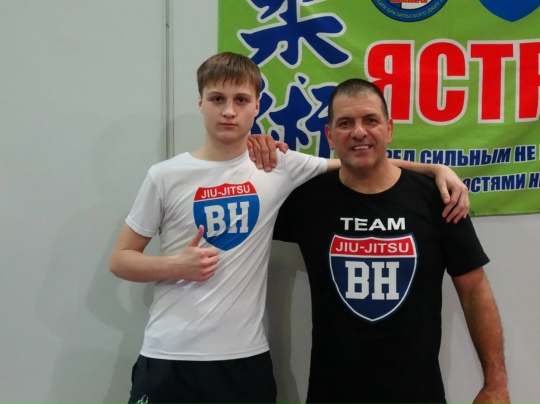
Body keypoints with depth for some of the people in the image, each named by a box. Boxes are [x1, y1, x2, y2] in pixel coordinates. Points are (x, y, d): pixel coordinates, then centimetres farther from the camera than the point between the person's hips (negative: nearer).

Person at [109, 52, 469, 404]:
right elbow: (120, 259, 5)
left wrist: (437, 169, -4)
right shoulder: (166, 177, -2)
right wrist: (175, 266, -13)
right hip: (168, 358, 0)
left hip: (245, 357, 1)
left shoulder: (280, 166, 0)